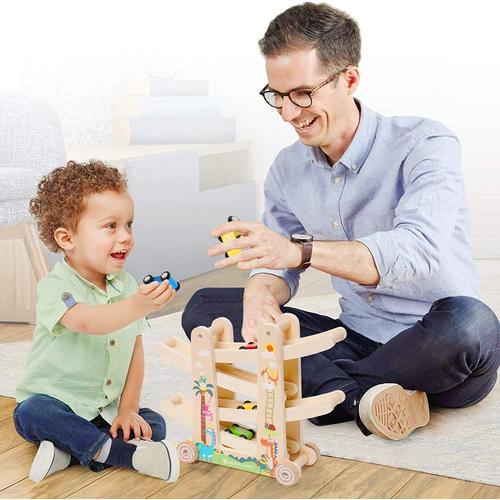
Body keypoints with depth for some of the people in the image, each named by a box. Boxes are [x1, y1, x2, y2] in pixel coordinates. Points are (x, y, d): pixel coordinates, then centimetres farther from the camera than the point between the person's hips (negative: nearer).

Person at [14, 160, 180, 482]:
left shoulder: (127, 285, 2)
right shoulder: (55, 287, -17)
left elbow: (135, 351, 3)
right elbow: (87, 321, -38)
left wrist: (128, 410, -5)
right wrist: (137, 306, -55)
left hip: (107, 408, 5)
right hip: (56, 402, -4)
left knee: (154, 424, -15)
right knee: (31, 414, -32)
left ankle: (69, 450, -23)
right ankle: (124, 453, -31)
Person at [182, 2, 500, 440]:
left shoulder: (424, 145, -15)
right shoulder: (287, 170, 4)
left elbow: (418, 250, -31)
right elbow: (278, 266, 7)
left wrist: (301, 250, -43)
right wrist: (262, 292, -19)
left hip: (438, 354, -5)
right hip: (359, 341, 5)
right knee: (204, 308, -5)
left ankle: (325, 392, -16)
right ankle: (359, 398, -20)